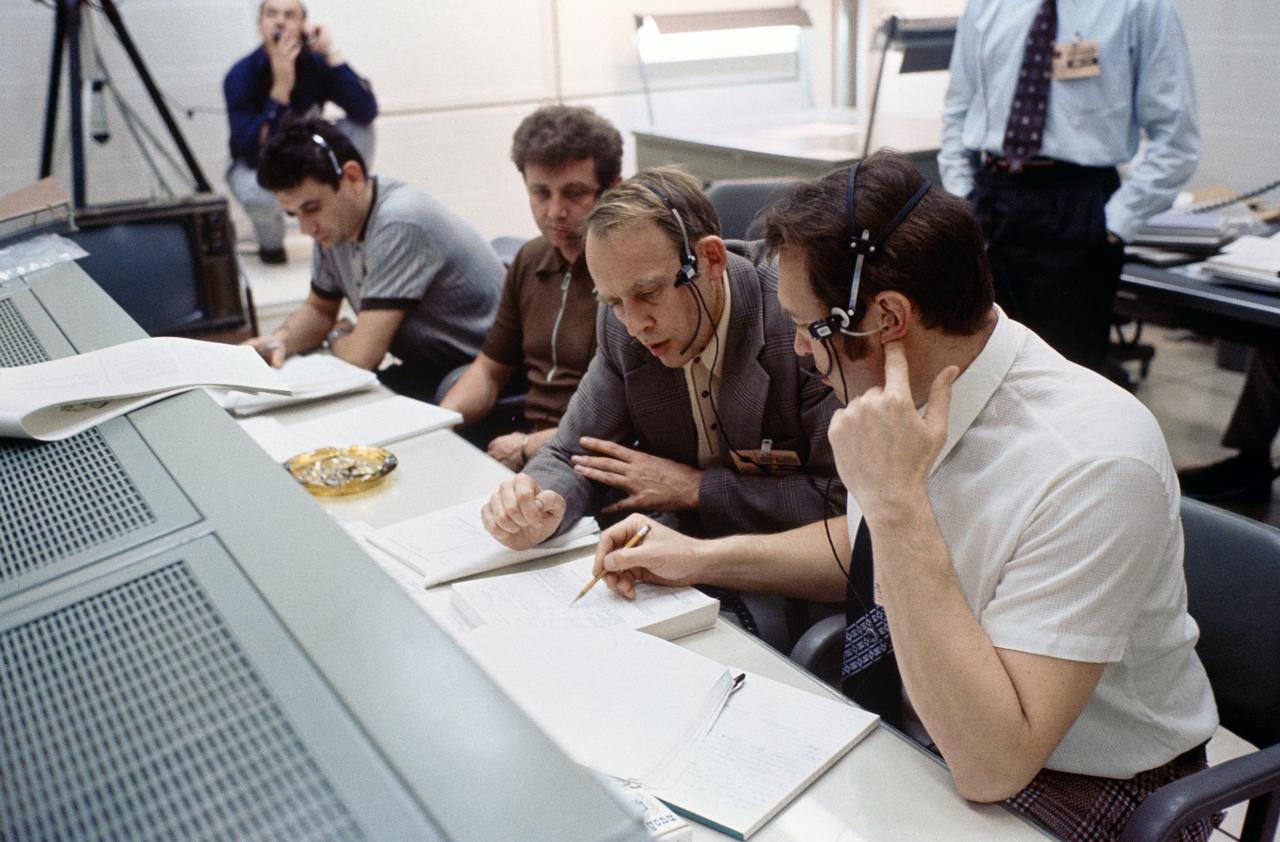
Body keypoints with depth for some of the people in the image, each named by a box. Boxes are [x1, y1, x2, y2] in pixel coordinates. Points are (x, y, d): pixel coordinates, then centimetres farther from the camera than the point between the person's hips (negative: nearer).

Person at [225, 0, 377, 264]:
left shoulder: (316, 62, -15)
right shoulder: (241, 76, -22)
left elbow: (367, 111, -28)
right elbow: (255, 152, -32)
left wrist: (332, 53, -33)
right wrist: (281, 85, -40)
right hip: (258, 166, -3)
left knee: (359, 127, -21)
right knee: (257, 193, -39)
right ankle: (271, 242, -1)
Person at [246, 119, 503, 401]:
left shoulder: (397, 225, -26)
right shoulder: (333, 219, 1)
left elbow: (361, 356, -25)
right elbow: (320, 308, 16)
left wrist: (337, 336, -3)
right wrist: (281, 340, -4)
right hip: (428, 368, 8)